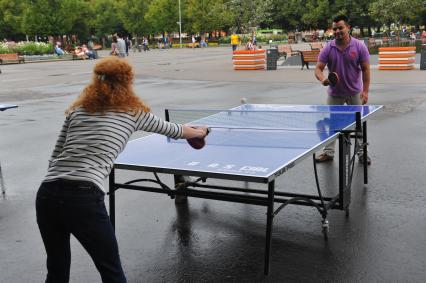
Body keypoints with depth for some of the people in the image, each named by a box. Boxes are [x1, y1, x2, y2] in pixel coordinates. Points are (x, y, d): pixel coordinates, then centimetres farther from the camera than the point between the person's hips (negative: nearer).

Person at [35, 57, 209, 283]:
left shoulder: (77, 109, 18)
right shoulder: (132, 111, 11)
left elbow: (55, 158, 15)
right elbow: (170, 129, 28)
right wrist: (198, 132, 48)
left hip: (46, 194, 5)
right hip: (84, 198, -5)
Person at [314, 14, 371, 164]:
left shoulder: (359, 46, -9)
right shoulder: (328, 48, -7)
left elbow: (365, 69, -6)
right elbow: (318, 68, -8)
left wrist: (365, 91, -12)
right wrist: (323, 79, -31)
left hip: (354, 93, -1)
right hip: (334, 93, 2)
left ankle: (362, 153, 18)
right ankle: (328, 152, 20)